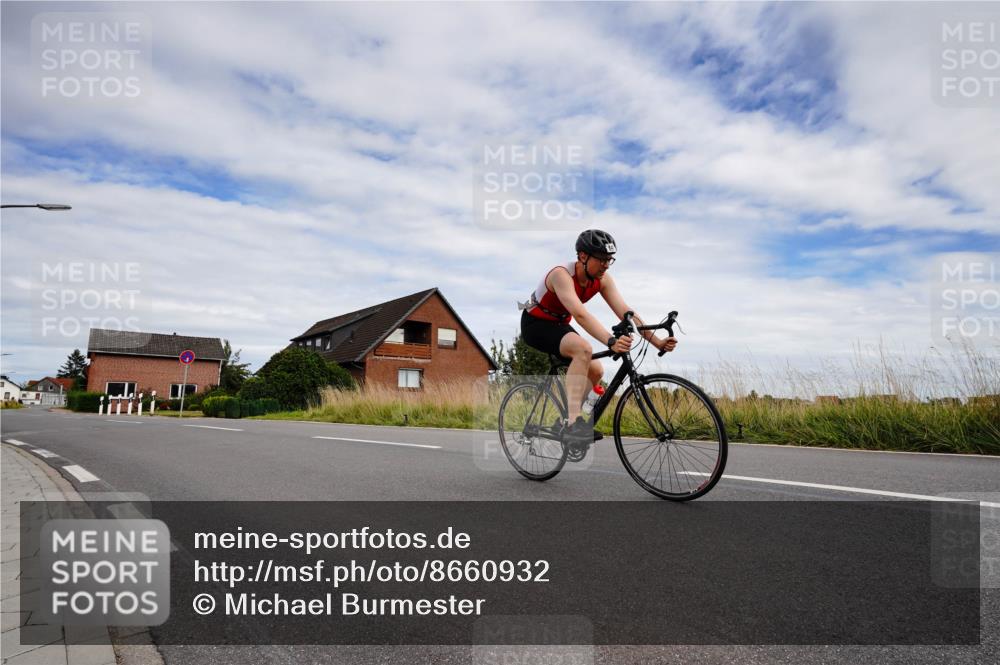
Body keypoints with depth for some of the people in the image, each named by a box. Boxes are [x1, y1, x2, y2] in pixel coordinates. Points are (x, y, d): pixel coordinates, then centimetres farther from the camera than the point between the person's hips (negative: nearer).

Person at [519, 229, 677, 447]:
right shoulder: (561, 274, -32)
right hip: (536, 323, -8)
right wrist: (611, 342, -58)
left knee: (595, 371, 1)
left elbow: (625, 312, -19)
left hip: (559, 324, 8)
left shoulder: (602, 279, -12)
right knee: (583, 349, -32)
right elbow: (580, 315, -46)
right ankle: (573, 423, -33)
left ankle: (564, 419, 16)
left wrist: (657, 341, -29)